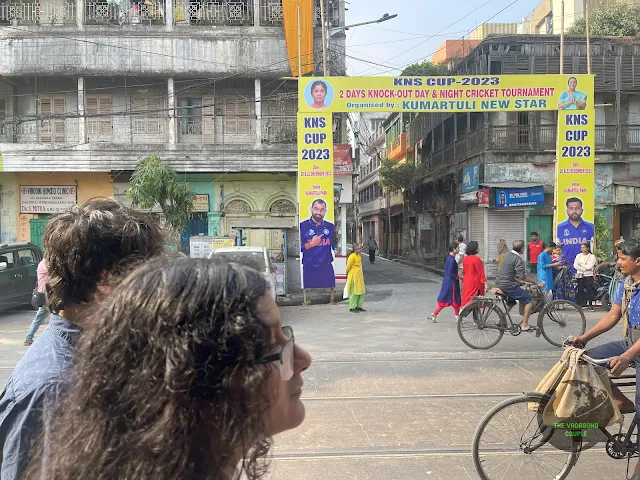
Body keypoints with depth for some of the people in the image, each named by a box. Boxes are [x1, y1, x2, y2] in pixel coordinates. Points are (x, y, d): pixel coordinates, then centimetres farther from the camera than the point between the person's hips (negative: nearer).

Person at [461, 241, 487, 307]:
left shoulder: (465, 259, 6)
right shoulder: (476, 259, -17)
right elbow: (480, 272, -16)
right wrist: (484, 283, -12)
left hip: (466, 283, 7)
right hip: (475, 283, -7)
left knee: (466, 298, 11)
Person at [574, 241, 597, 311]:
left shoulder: (592, 256, 2)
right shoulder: (579, 256, 12)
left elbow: (589, 266, -10)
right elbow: (575, 265, -1)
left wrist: (581, 265, -6)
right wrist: (584, 269, -11)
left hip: (589, 275, -3)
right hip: (580, 275, 3)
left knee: (589, 290, -5)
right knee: (580, 290, 1)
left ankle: (590, 305, 1)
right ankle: (579, 305, 4)